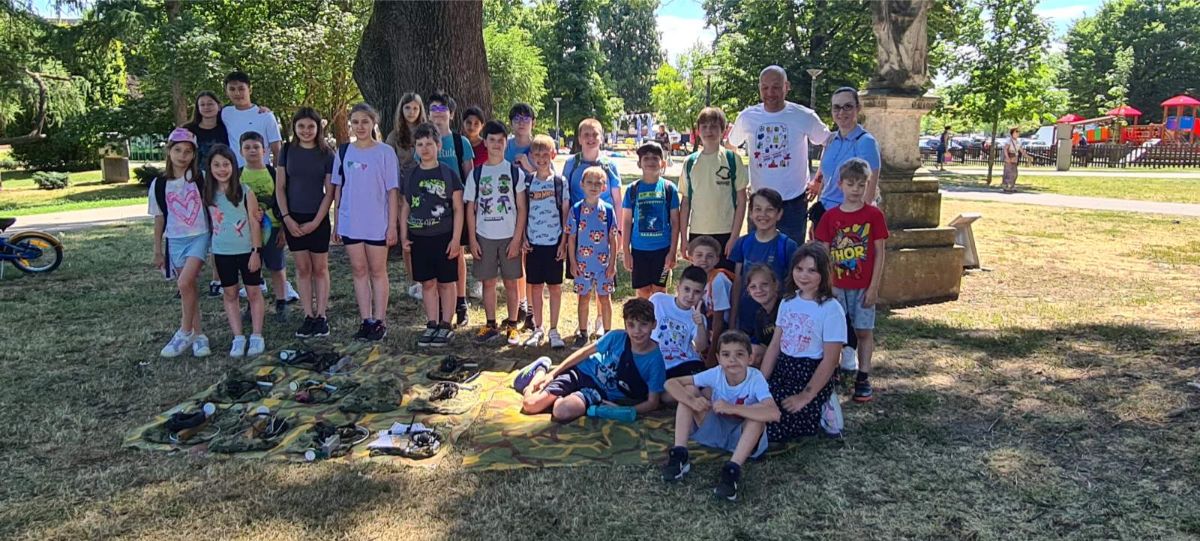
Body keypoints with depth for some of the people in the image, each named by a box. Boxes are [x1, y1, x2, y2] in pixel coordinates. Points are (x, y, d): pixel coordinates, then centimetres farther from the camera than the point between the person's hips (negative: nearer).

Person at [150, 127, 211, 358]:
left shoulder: (200, 178, -4)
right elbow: (159, 218, 9)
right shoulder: (159, 184, 2)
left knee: (185, 283, -19)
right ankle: (197, 335, 17)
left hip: (199, 237, -3)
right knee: (188, 288, 8)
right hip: (175, 240, 3)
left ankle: (185, 332, -5)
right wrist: (158, 250, 11)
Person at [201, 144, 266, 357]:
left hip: (246, 250, -3)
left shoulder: (245, 192, -9)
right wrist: (211, 251, 4)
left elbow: (254, 223, -8)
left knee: (253, 292, 5)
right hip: (222, 252, 3)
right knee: (230, 294, 9)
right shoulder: (207, 194, 0)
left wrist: (256, 251, -10)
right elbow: (208, 223, 6)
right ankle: (238, 338, 17)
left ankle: (256, 336, 14)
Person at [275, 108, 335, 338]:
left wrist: (316, 221, -10)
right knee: (302, 268, 6)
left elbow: (329, 191, -3)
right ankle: (309, 316, 11)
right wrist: (287, 218, -7)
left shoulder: (326, 154, -3)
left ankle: (321, 316, 10)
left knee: (320, 268, 4)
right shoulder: (287, 151, 2)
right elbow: (280, 187, 3)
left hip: (318, 218, -2)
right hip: (293, 218, 2)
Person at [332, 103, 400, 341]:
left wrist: (392, 225, -8)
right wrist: (337, 221, 7)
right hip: (350, 222, 3)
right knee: (358, 270, 8)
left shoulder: (385, 152, -4)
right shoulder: (343, 152, 6)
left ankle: (379, 321, 12)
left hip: (377, 223, -3)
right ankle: (366, 321, 15)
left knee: (378, 271, 5)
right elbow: (338, 188, 10)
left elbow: (392, 190, -4)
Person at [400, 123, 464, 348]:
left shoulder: (448, 174, -3)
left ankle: (445, 326, 13)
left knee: (445, 283, 4)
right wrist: (404, 236, 5)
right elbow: (405, 208, 12)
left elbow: (458, 209, -4)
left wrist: (456, 238, -9)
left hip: (444, 237, -3)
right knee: (427, 283, 9)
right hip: (419, 238, 4)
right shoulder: (411, 176, 7)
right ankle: (431, 325, 18)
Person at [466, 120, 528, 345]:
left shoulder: (515, 172, -1)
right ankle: (491, 326, 18)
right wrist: (472, 239, -1)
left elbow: (522, 208, -2)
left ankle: (512, 325, 17)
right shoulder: (476, 173, 4)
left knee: (510, 282, 5)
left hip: (509, 236, -2)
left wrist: (517, 238, -8)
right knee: (488, 282, 7)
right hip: (484, 237, 2)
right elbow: (471, 208, 5)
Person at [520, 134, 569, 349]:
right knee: (535, 286, 8)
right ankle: (538, 329, 20)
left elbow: (565, 213, -1)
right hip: (533, 242, 2)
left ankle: (553, 330, 14)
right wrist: (523, 238, -1)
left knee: (555, 287, 4)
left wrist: (563, 242, -6)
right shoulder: (528, 181, 4)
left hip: (554, 241, -2)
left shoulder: (560, 181, -1)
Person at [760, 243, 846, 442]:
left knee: (771, 429, -19)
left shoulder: (831, 309, -12)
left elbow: (830, 360, -13)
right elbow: (774, 346, 7)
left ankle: (821, 415, 6)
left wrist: (805, 397, -15)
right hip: (782, 372, 6)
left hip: (812, 377, -6)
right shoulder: (787, 302, 7)